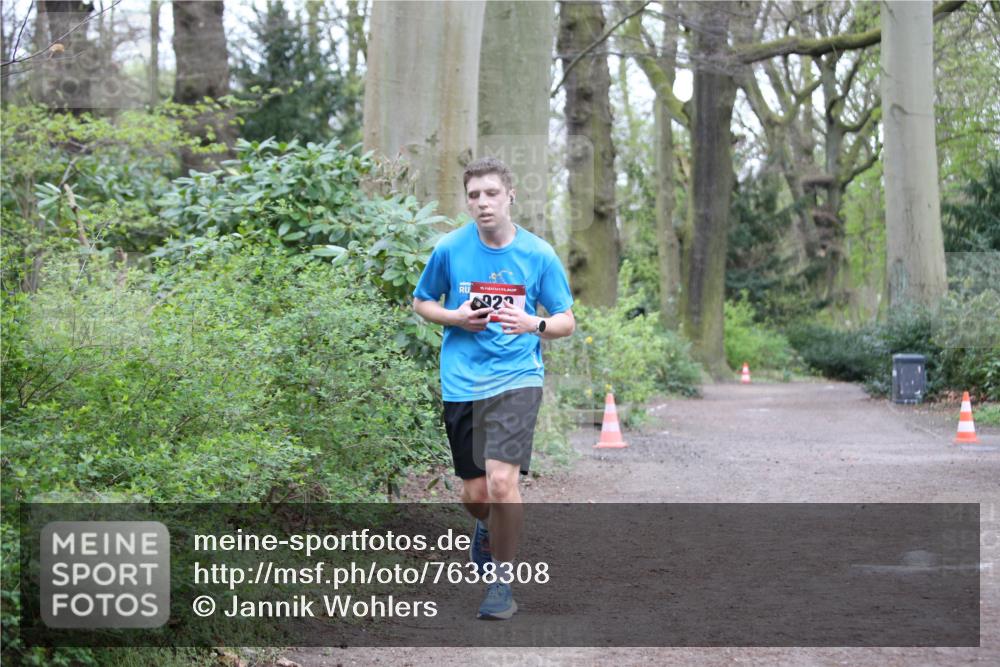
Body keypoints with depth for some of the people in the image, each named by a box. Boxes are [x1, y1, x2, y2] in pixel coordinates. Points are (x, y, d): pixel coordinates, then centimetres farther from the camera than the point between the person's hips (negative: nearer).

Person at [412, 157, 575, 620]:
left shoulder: (538, 254, -2)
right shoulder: (449, 249, 0)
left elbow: (566, 322, 5)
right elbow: (421, 302, 14)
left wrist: (533, 324, -16)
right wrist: (456, 317, -6)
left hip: (516, 378, -2)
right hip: (460, 383, 2)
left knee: (502, 481, -19)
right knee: (474, 495, 8)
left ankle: (502, 580, -1)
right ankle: (488, 530, 45)